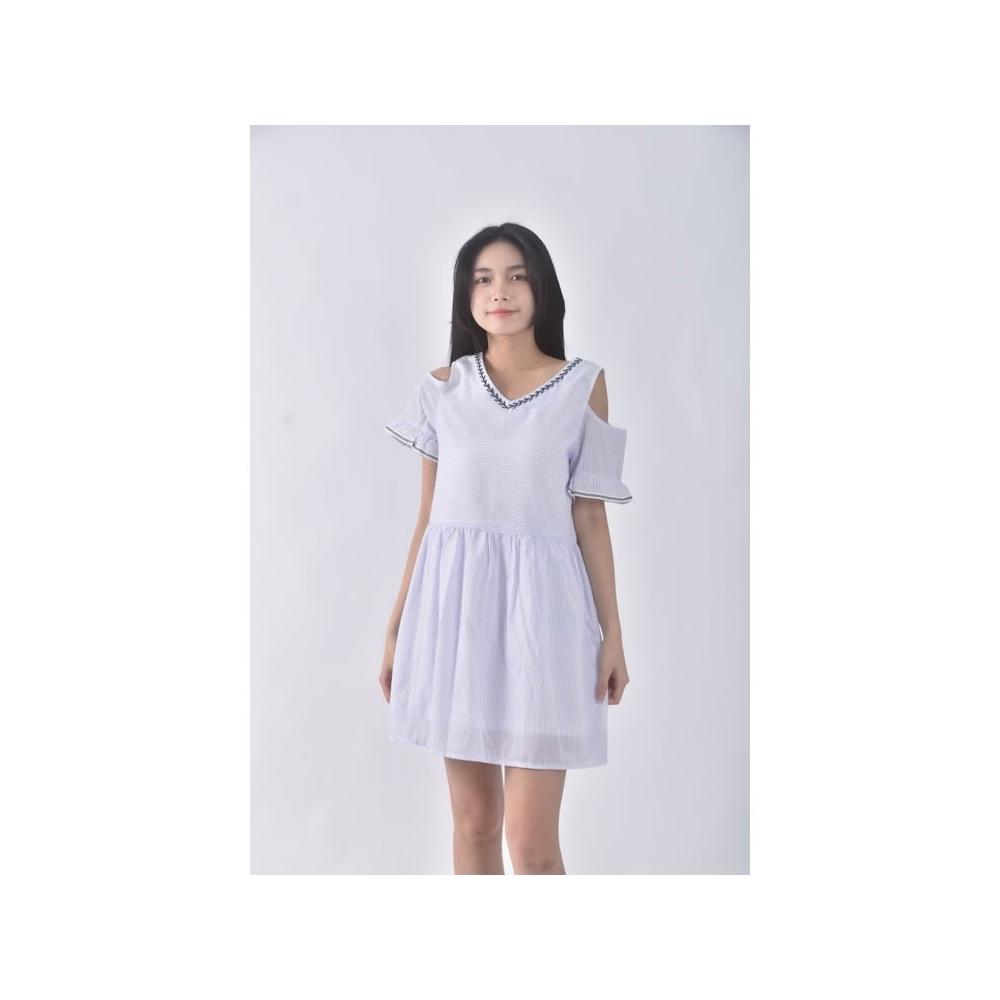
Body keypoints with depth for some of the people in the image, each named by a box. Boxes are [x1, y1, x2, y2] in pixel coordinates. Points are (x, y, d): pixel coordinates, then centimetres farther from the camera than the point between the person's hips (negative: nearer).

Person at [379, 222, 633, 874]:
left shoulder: (582, 384, 2)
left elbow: (589, 514, 3)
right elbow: (428, 513, 9)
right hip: (453, 597, 3)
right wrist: (397, 628, 8)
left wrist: (612, 632, 1)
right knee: (474, 818, 11)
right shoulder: (442, 387, 8)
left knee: (532, 841, -5)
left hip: (538, 597, -2)